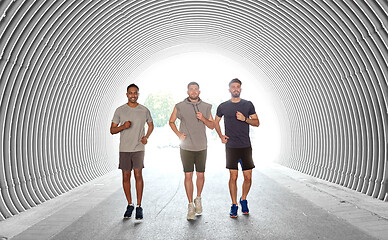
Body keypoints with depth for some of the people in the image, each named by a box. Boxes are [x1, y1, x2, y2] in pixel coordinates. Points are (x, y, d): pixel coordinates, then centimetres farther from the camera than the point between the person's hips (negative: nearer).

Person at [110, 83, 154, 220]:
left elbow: (151, 125, 19)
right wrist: (123, 126, -16)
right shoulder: (120, 110, 2)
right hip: (124, 149, 1)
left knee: (138, 175, -8)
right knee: (126, 176, 6)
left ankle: (139, 207, 2)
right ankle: (130, 205, 21)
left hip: (138, 148, -1)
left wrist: (146, 137, 1)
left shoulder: (144, 110, 3)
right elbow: (112, 130, 4)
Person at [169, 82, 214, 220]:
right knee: (188, 176, -1)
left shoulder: (206, 107, 4)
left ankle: (198, 199, 31)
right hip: (186, 147, -1)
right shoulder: (180, 106, 0)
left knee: (201, 175, 7)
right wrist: (178, 134, -5)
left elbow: (212, 126, 8)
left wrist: (203, 118, -12)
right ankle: (190, 206, 11)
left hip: (201, 147, 2)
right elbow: (171, 121, 12)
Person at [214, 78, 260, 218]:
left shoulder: (248, 105, 7)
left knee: (248, 177, 2)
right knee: (233, 176, -1)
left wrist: (245, 119, -10)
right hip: (231, 147, -1)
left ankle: (243, 200, 27)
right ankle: (234, 204, 14)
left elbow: (257, 123, 8)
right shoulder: (223, 106, 5)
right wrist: (221, 136, 4)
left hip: (246, 146, 1)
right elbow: (216, 122, 18)